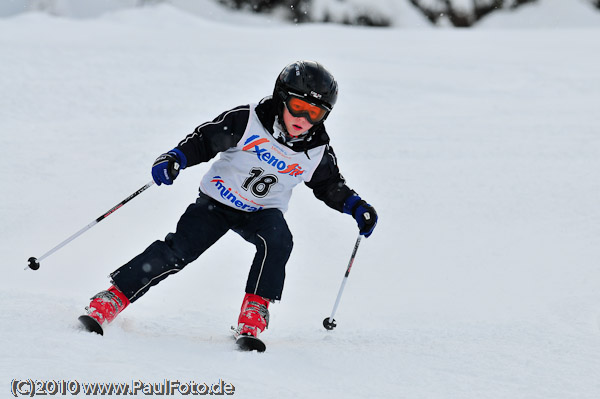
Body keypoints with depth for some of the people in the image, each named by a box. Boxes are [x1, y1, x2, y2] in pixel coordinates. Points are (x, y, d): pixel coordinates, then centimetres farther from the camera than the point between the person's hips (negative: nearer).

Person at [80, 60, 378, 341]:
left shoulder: (318, 153, -10)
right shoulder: (248, 121, -20)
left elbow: (329, 184, 9)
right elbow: (205, 140, -12)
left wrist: (355, 206, -6)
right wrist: (175, 158, -28)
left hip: (263, 211, 2)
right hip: (217, 201, -2)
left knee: (277, 241, -31)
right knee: (177, 251, -17)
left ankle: (254, 313, -23)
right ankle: (114, 297, -9)